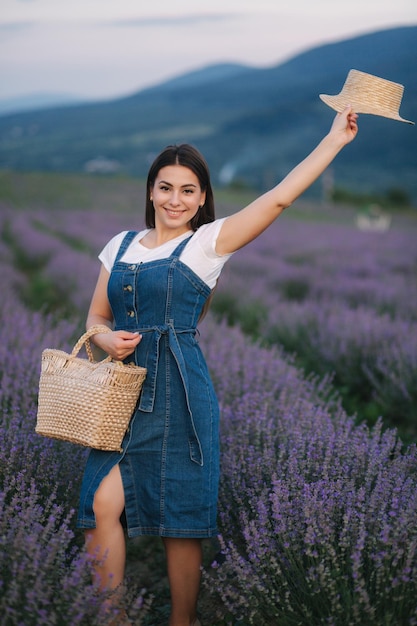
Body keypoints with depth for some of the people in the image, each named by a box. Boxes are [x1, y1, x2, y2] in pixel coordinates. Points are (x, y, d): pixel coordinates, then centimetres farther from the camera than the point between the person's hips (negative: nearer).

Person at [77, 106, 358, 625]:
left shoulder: (208, 242, 2)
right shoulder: (121, 245, 15)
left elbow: (279, 197, -5)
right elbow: (96, 316, 19)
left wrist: (334, 139, -5)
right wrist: (107, 339, -5)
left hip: (177, 394, -4)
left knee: (180, 517, -1)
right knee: (102, 505, -4)